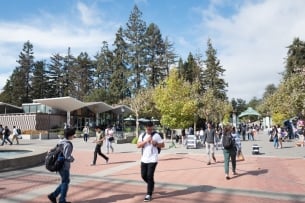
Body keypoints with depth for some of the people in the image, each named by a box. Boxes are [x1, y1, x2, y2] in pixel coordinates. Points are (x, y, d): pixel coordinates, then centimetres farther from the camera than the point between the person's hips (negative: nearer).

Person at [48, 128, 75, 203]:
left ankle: (53, 195, 21)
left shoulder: (61, 142, 8)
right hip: (64, 166, -9)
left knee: (65, 182, 20)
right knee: (65, 182, 7)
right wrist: (72, 159, -6)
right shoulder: (68, 144, -21)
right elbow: (67, 157, -24)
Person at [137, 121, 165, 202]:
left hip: (152, 159, -5)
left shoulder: (156, 135, -4)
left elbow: (162, 145, 0)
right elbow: (138, 145, -3)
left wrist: (156, 143, -18)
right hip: (144, 159, 5)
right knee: (143, 175, 10)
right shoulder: (142, 135, 6)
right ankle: (151, 186, 38)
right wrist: (145, 141, -16)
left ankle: (149, 195, 7)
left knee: (150, 176, -5)